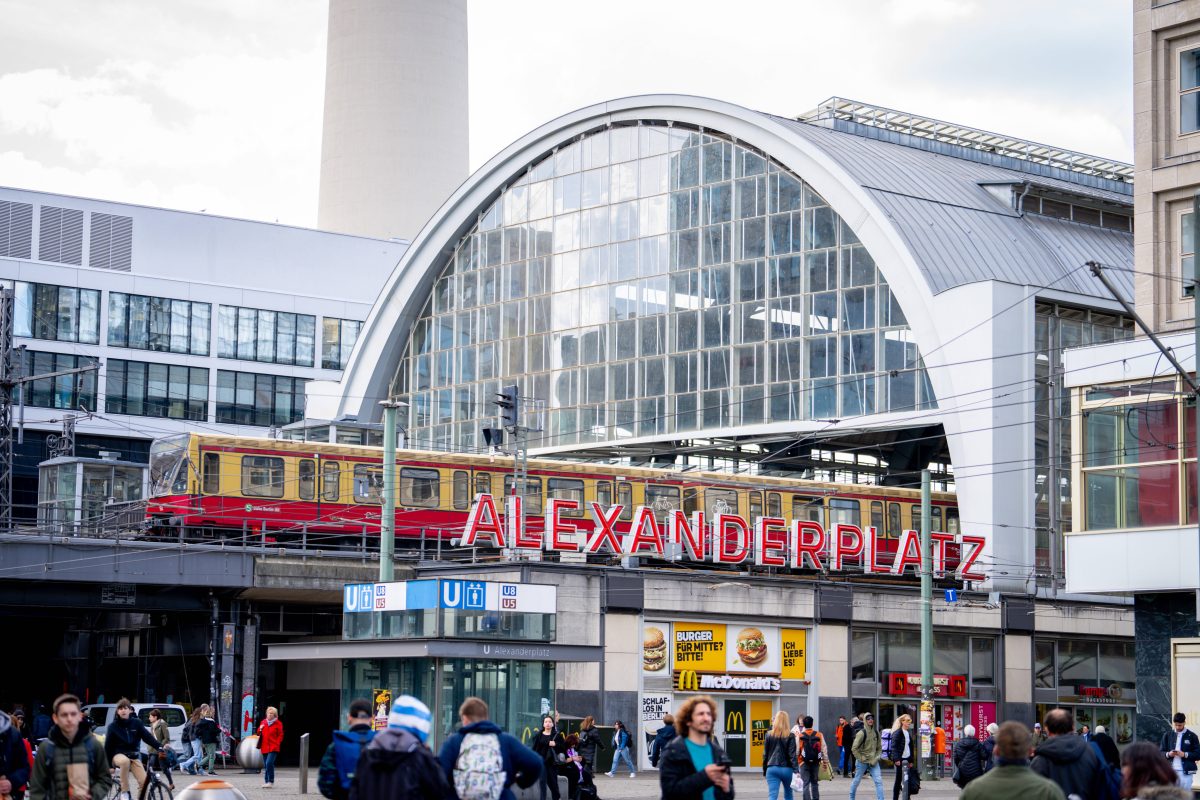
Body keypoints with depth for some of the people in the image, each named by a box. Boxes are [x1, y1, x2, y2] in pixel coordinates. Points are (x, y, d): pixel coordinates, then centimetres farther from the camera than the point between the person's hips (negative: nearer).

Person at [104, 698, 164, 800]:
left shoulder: (137, 723, -2)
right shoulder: (113, 726, -6)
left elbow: (147, 736, -7)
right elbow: (108, 746, -1)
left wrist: (159, 747, -23)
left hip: (133, 756, 3)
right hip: (118, 755, -2)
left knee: (144, 781, -16)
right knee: (125, 761, -40)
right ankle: (125, 792, -27)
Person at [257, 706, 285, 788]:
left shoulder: (277, 724, 0)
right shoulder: (263, 722, 14)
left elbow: (280, 735, 2)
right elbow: (259, 734, 23)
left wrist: (277, 744, -9)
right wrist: (260, 730, 1)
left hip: (273, 748, -5)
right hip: (265, 747, 5)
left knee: (269, 763, -19)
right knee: (266, 765, 8)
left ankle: (271, 782, -14)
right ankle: (266, 782, 17)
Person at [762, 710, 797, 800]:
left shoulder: (769, 735, 2)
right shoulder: (790, 736, -4)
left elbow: (765, 755, 7)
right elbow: (792, 755, -9)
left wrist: (764, 771, 14)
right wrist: (795, 771, -9)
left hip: (772, 769, 0)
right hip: (787, 769, 0)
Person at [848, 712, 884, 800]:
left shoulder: (876, 732, 4)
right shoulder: (862, 733, -11)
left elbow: (879, 748, 12)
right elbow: (854, 748, -10)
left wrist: (876, 758, -1)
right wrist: (861, 759, -10)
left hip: (873, 762, 4)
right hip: (862, 762, -4)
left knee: (879, 781, -9)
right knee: (857, 780, 10)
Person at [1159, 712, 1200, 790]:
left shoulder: (1192, 736, 3)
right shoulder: (1167, 735, 10)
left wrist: (1185, 754, -14)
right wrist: (1168, 754, -11)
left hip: (1186, 772, -2)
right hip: (1171, 771, 2)